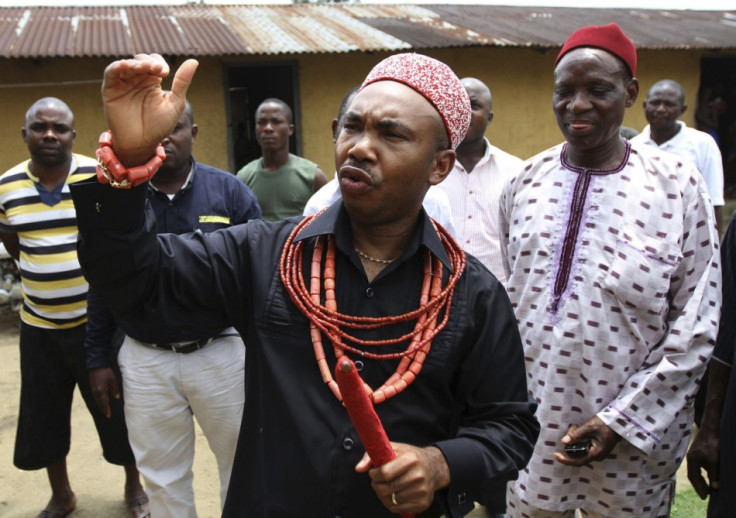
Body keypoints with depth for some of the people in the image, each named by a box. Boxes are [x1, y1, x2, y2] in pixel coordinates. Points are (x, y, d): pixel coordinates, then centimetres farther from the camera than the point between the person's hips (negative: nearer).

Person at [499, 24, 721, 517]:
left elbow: (696, 324, -7)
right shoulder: (526, 182, 1)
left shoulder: (677, 184, -8)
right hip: (533, 425, 3)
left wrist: (622, 419, -10)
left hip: (633, 437, -2)